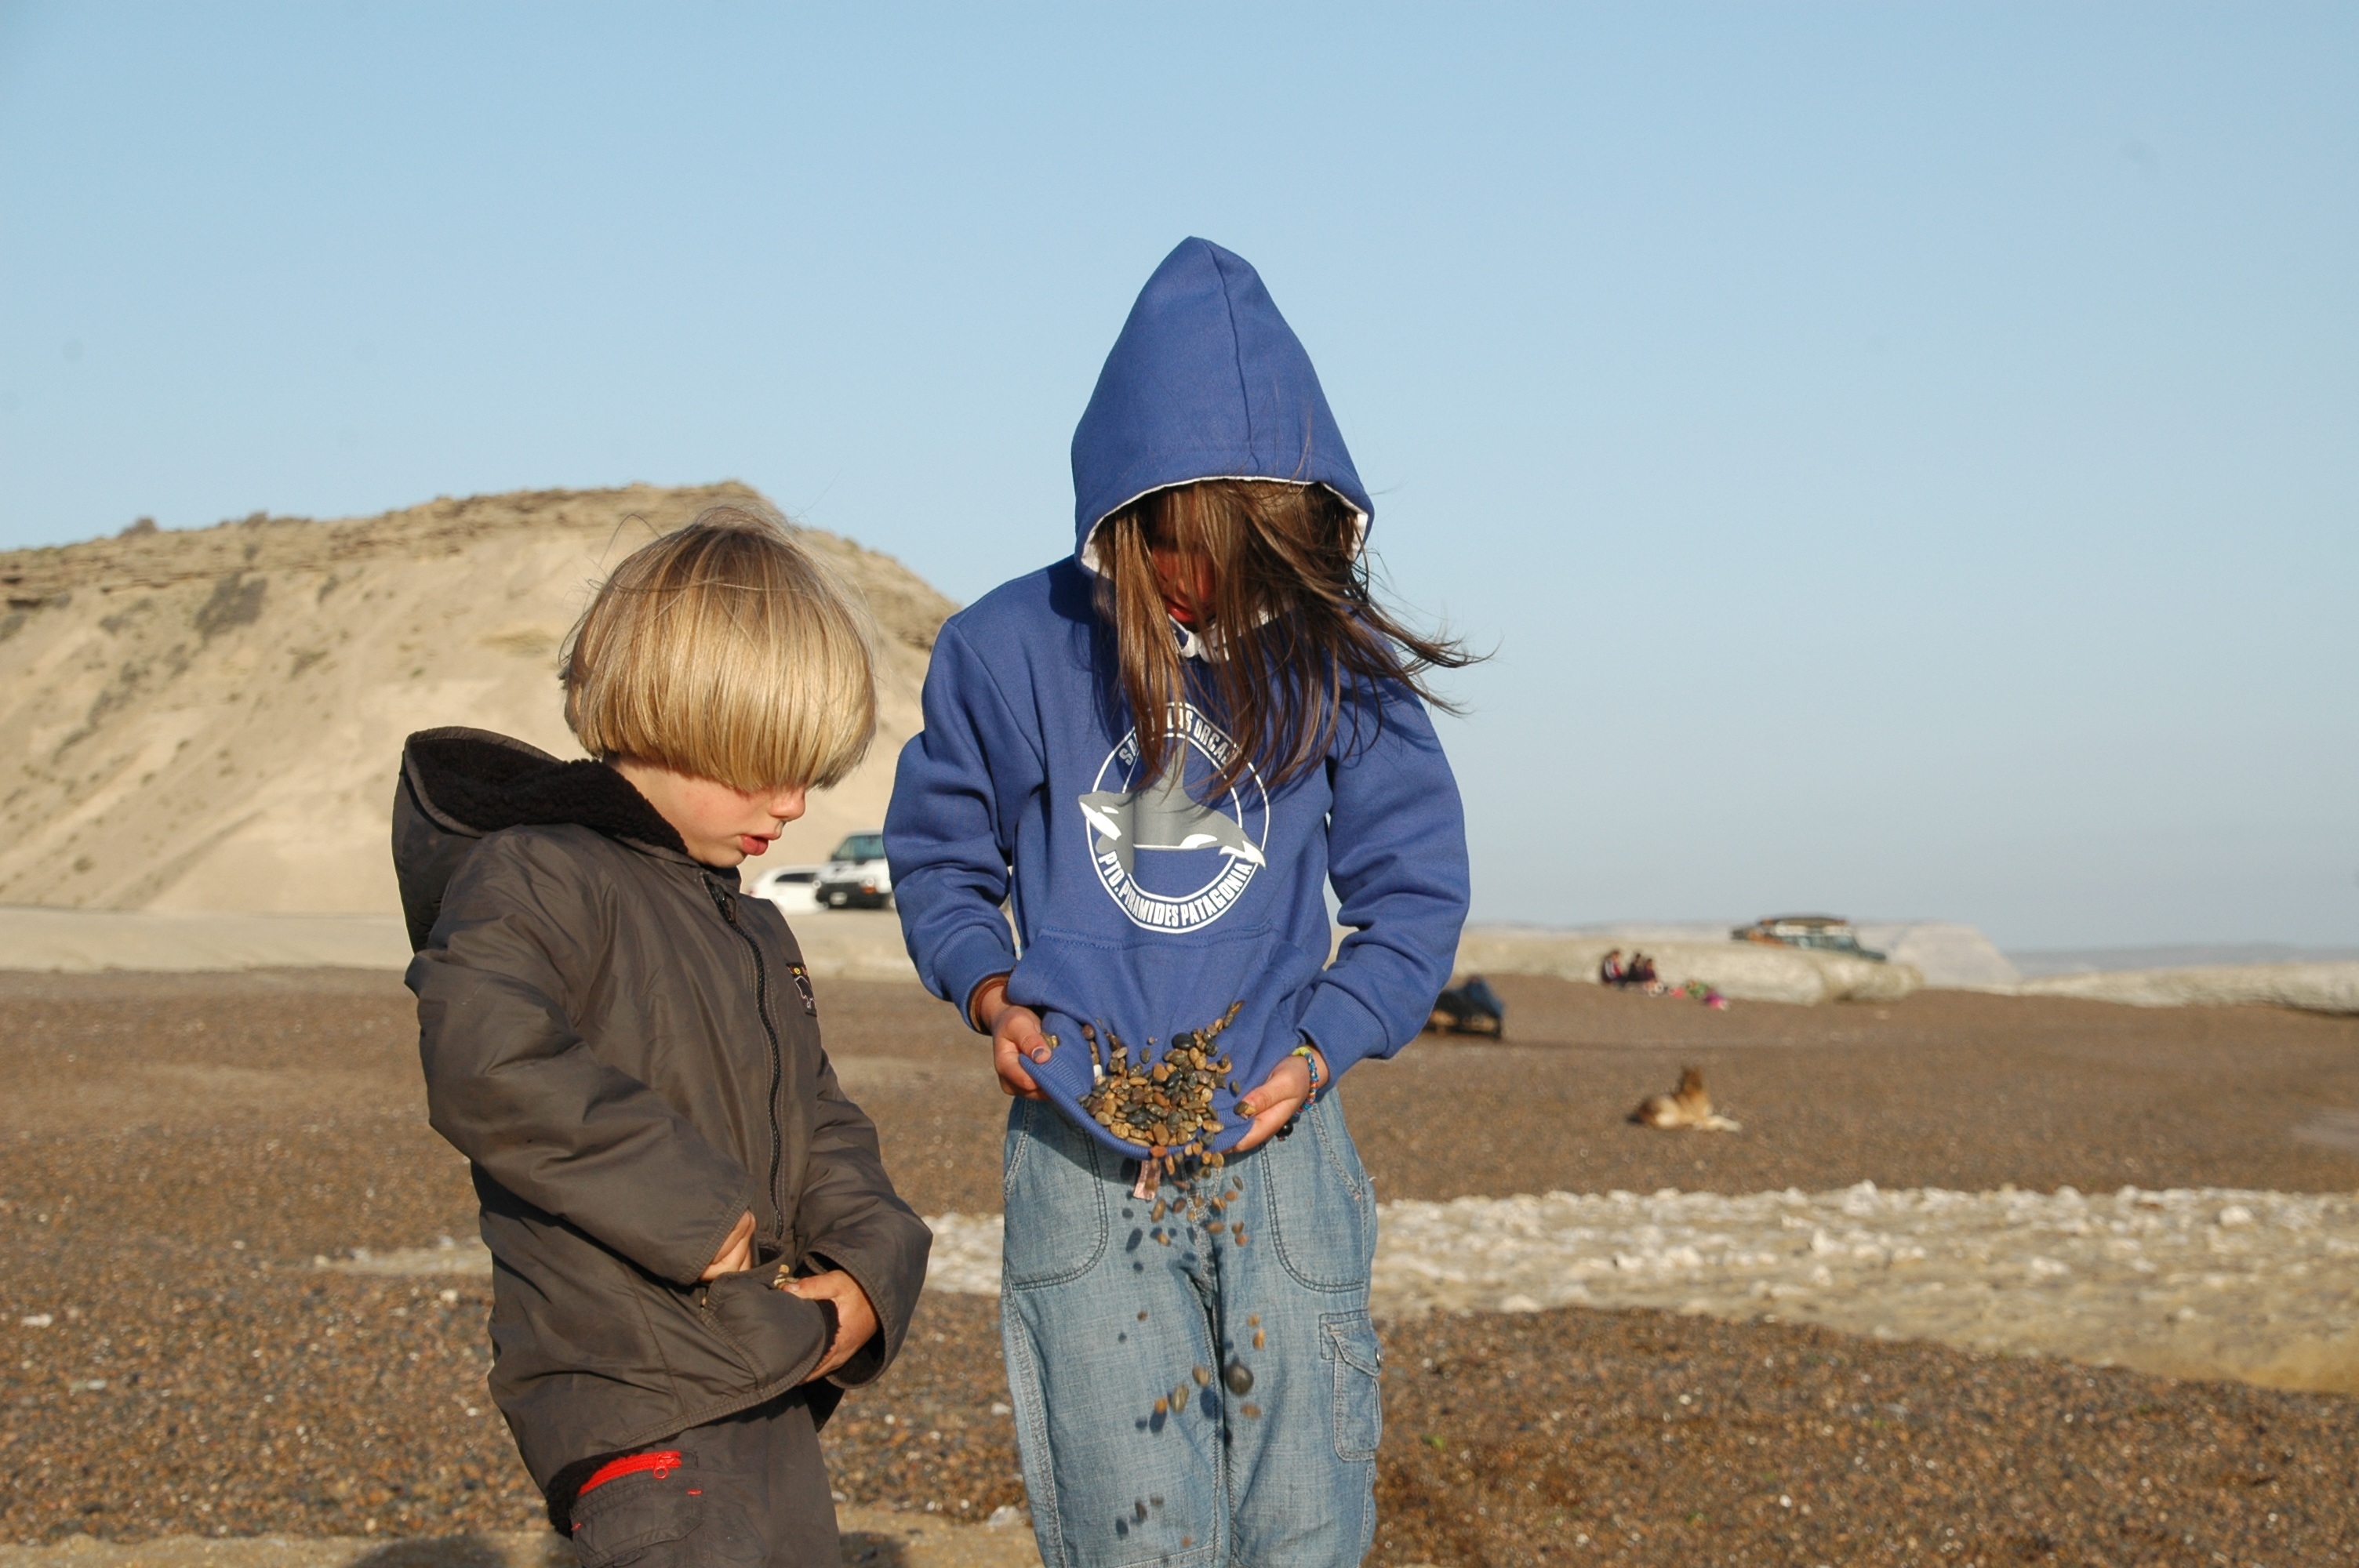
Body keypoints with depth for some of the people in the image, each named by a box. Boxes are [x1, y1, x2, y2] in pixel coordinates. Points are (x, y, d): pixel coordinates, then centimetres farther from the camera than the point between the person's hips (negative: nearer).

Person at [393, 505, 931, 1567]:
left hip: (777, 1395, 9)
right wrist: (696, 1209, -22)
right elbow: (490, 1072, -28)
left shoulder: (753, 933, 19)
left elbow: (822, 1127, 23)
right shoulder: (531, 879, -11)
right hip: (636, 1408, -9)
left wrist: (868, 1270, 2)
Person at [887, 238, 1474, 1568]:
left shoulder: (1337, 663, 0)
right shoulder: (1008, 651, -1)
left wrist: (1321, 1048, -7)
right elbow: (938, 856, 13)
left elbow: (1418, 892, 7)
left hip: (1277, 1132, 1)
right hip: (1079, 1140, -1)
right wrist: (991, 991, -6)